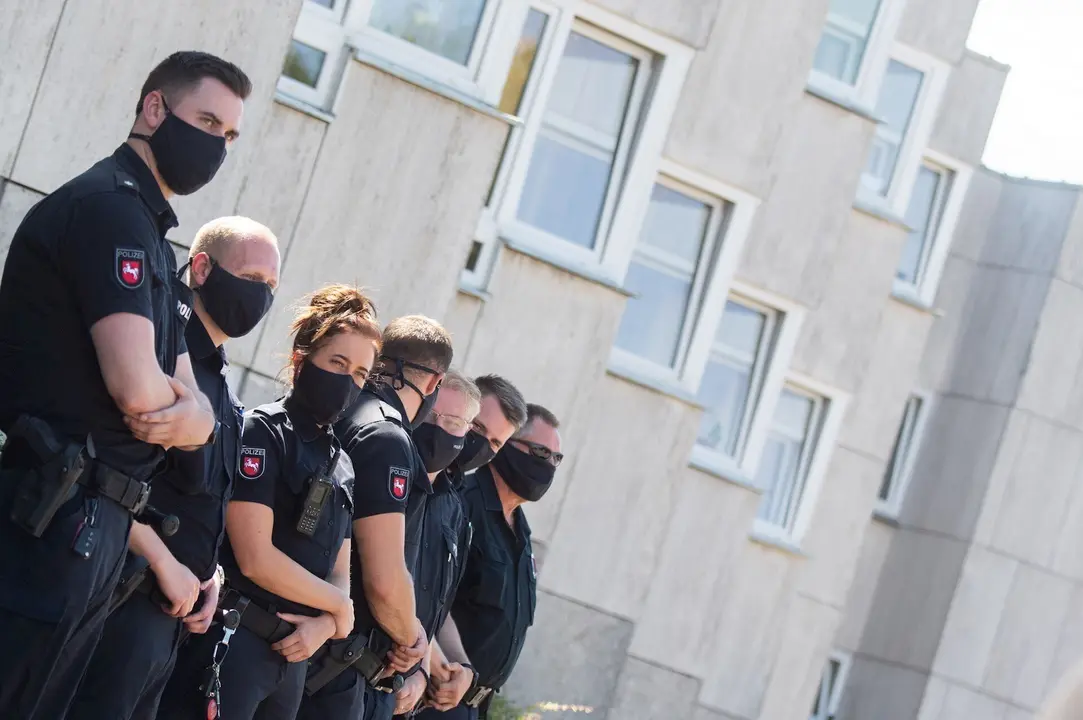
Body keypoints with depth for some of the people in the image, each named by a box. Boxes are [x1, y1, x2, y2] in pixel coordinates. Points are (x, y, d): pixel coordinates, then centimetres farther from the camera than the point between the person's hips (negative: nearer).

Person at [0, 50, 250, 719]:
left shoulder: (155, 246, 22)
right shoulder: (109, 206, -9)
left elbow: (198, 410, 15)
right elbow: (137, 388, -20)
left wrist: (193, 417, -9)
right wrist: (179, 408, 3)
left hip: (92, 532, 10)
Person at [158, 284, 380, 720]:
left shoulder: (342, 465, 16)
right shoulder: (261, 432, -7)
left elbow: (340, 572, 16)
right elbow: (256, 559, -15)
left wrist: (325, 625, -7)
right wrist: (339, 607, -3)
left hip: (292, 654, 8)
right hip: (230, 643, -8)